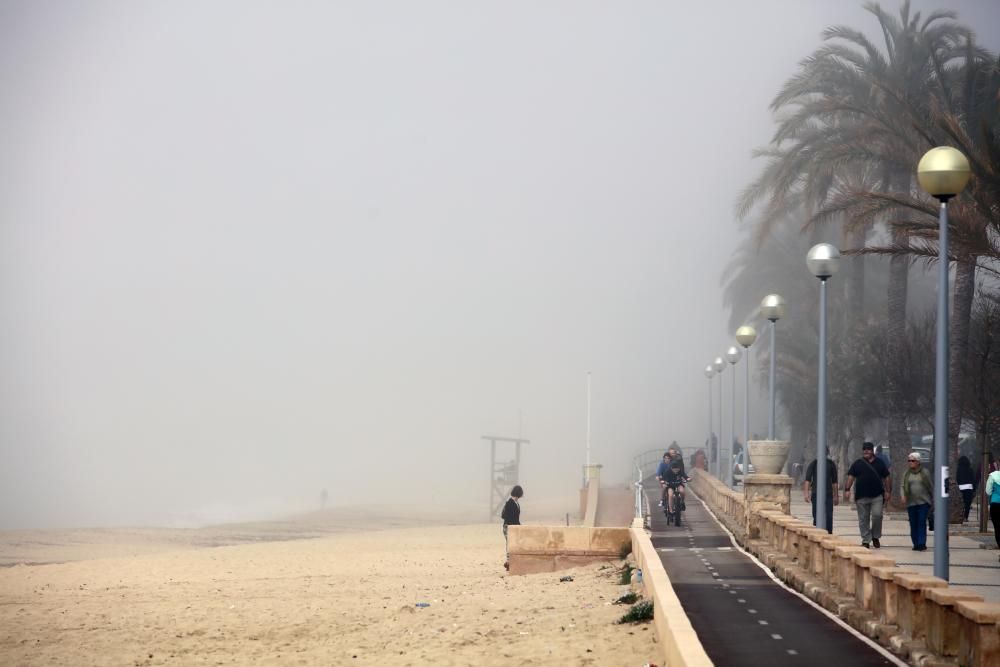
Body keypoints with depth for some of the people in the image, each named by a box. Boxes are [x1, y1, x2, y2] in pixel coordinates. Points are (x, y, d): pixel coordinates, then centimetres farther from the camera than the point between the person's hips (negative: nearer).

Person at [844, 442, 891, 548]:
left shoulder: (879, 463, 10)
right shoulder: (857, 464, 6)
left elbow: (886, 478, 13)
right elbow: (851, 477, 0)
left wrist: (887, 491, 6)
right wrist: (847, 489, -12)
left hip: (877, 495, 0)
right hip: (861, 496, 0)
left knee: (877, 515, -13)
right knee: (863, 519, 2)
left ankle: (875, 537, 8)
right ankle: (866, 540, 9)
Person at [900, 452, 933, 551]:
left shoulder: (924, 473, 2)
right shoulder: (906, 474, 8)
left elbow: (931, 486, 8)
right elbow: (902, 486, 8)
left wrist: (933, 498, 9)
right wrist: (902, 495, -9)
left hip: (923, 502, -3)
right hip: (911, 502, 3)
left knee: (922, 522, -10)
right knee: (913, 524, 4)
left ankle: (922, 544, -11)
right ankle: (916, 544, 10)